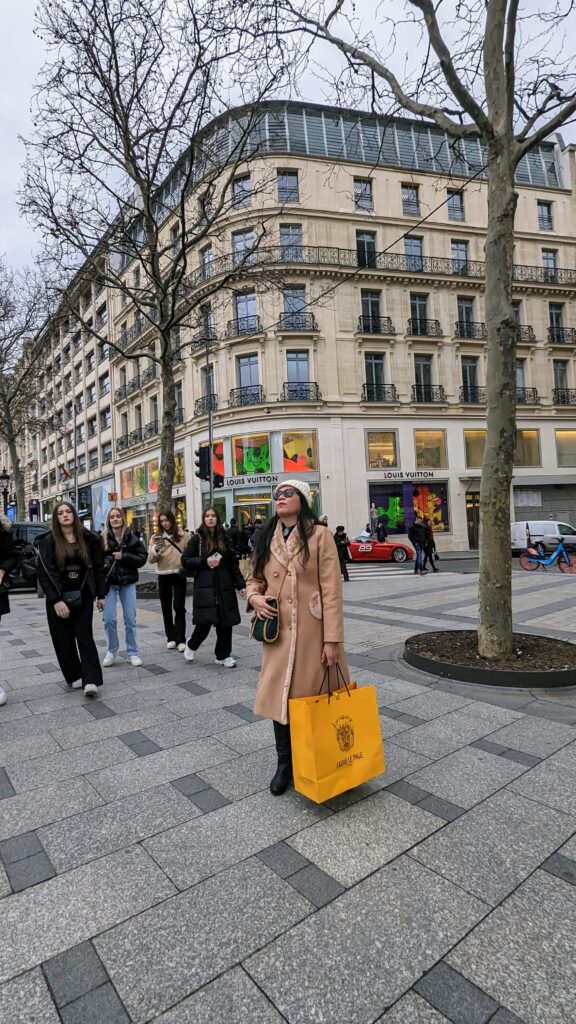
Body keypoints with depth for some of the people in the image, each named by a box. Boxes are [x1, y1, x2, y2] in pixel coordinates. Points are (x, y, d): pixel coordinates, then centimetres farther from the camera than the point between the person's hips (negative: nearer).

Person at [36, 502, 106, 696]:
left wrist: (101, 595, 3)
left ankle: (91, 680, -5)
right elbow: (44, 573, -7)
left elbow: (98, 567, 6)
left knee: (84, 636, -3)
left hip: (83, 596, 1)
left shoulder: (88, 538, 3)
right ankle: (74, 676, 20)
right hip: (59, 598, 0)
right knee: (64, 639, 6)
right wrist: (56, 600, -15)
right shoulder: (48, 540, -3)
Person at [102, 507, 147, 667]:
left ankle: (132, 653, 17)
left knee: (130, 619, 5)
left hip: (128, 582, 1)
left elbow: (142, 558, -1)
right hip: (108, 582, -1)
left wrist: (124, 556, -13)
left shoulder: (132, 538, 1)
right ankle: (112, 652, 17)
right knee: (109, 619, -4)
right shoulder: (102, 539, -1)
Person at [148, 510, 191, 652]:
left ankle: (180, 639, 1)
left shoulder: (184, 535, -1)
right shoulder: (156, 537, 3)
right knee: (166, 608, 8)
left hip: (179, 575, -2)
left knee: (179, 607, -4)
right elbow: (151, 560, -3)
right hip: (163, 576, 2)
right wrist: (156, 549, -21)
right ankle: (171, 638, 18)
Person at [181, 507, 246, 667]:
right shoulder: (197, 538, 2)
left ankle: (223, 655, 19)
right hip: (205, 586, -3)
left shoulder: (224, 538, 12)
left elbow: (233, 563, 12)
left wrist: (241, 585, 7)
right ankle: (191, 645, 24)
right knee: (205, 622, -7)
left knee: (225, 622, 2)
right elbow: (185, 561, 0)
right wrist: (205, 561, -12)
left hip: (224, 586, 4)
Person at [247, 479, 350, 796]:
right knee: (280, 695, 10)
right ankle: (284, 763, 31)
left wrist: (332, 639, -14)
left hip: (311, 631, -4)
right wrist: (255, 597, -5)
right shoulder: (267, 539, 8)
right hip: (278, 632, 4)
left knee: (315, 696, 9)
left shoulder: (319, 536, -7)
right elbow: (254, 578, 19)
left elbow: (331, 590, -11)